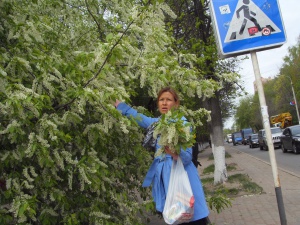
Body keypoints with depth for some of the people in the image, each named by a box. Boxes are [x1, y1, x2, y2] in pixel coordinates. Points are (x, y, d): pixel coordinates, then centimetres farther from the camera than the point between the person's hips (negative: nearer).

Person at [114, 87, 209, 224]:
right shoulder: (156, 123, 9)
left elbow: (188, 156, -11)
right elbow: (138, 116, 27)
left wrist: (176, 154, -31)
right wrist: (119, 105, 31)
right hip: (163, 176, 5)